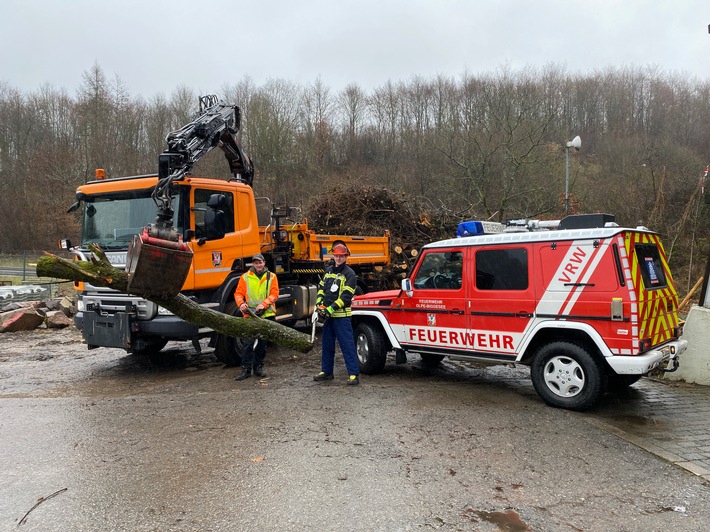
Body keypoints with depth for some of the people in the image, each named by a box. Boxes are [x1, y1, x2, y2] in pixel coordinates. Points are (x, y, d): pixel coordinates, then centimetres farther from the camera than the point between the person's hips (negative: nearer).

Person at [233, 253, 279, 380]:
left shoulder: (271, 277, 8)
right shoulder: (245, 277, 6)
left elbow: (274, 294, -1)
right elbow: (238, 293, 3)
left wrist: (264, 304, -16)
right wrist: (241, 303, -17)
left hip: (267, 314, 2)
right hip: (250, 314, -1)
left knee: (262, 343, 10)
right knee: (248, 343, -6)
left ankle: (259, 367, 22)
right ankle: (246, 369, -1)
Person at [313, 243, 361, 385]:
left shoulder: (349, 274, -8)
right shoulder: (328, 270, 14)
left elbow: (346, 296, -16)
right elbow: (321, 288, 18)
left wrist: (331, 309, -19)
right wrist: (319, 303, 2)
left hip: (342, 316, -7)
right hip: (327, 315, 7)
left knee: (347, 345, -8)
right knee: (327, 345, 14)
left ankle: (354, 374, -4)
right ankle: (326, 371, 25)